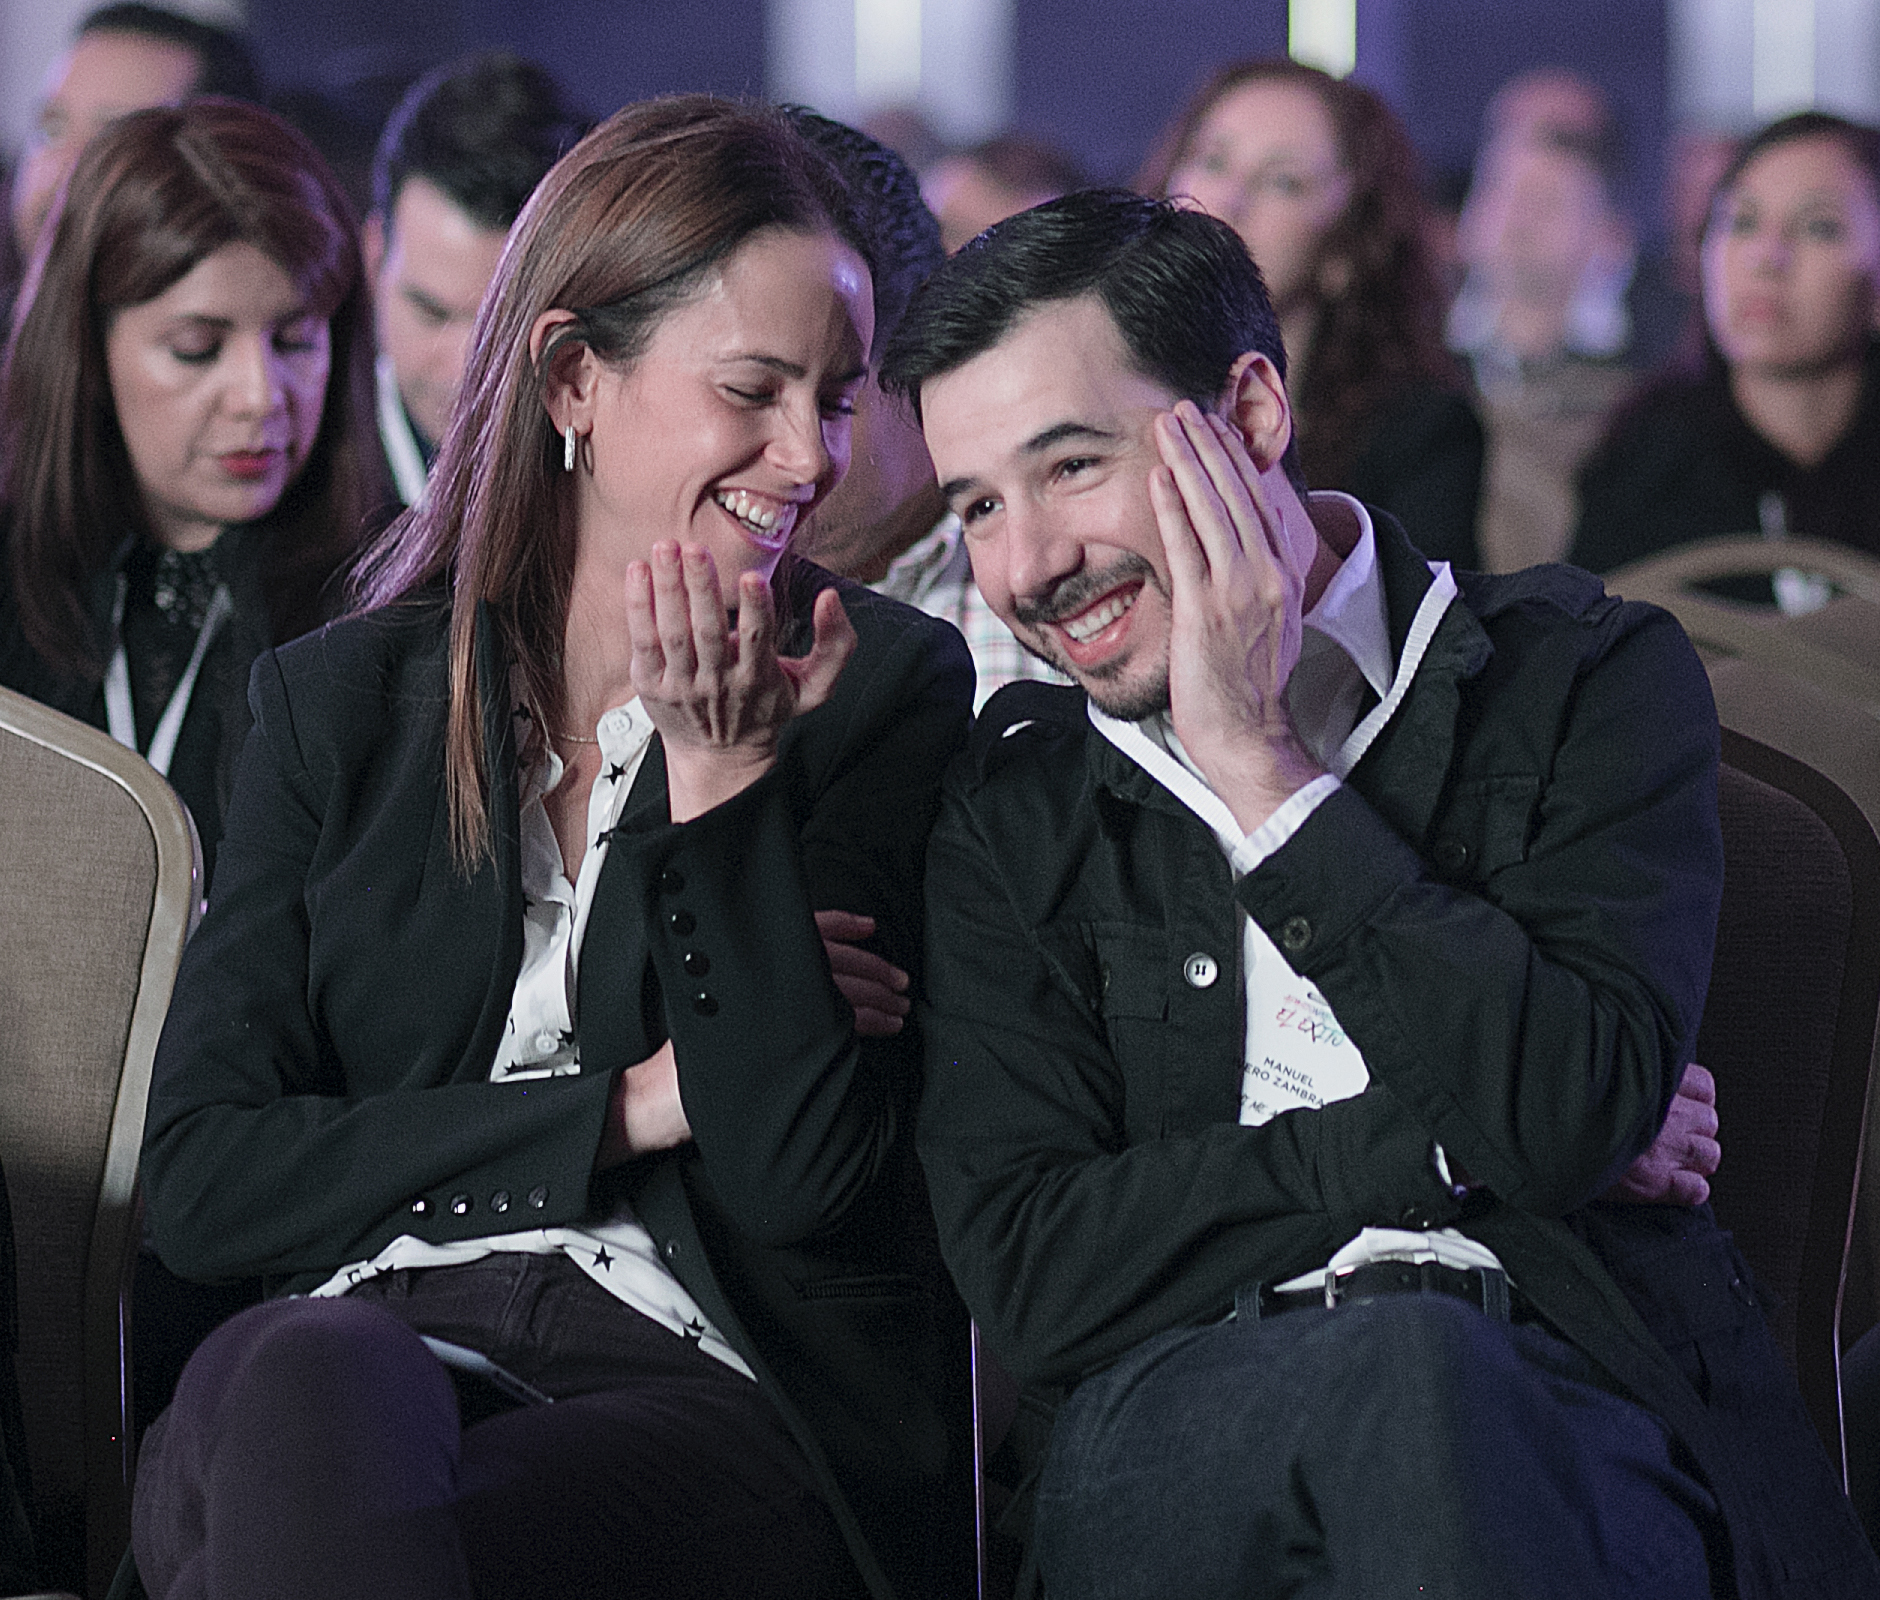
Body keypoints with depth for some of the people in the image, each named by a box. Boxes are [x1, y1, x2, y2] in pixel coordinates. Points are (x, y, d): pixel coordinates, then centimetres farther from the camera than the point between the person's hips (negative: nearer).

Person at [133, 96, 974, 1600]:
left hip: (716, 1405, -3)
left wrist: (724, 780, -12)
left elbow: (804, 1180, -3)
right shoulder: (338, 700, 14)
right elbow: (198, 1179, 4)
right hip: (382, 1338, 3)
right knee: (297, 1371, -36)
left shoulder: (885, 682, 8)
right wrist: (641, 1105, -2)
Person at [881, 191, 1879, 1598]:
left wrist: (1258, 769, -4)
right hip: (1184, 1418, 1)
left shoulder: (1588, 676, 9)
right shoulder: (1011, 807, 16)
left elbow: (1573, 1111, -9)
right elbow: (1027, 1278, 4)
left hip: (1573, 1393, 0)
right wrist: (1448, 1139, -3)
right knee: (1397, 1367, -36)